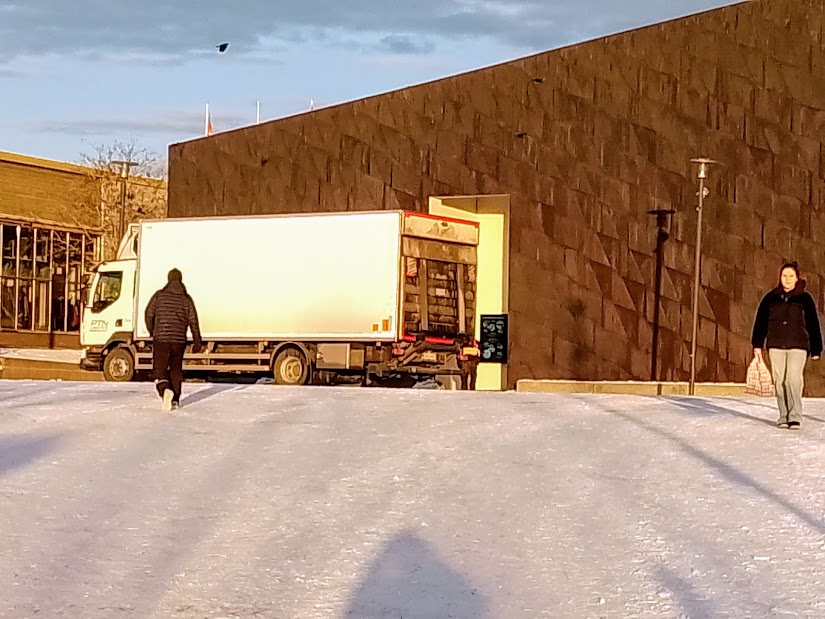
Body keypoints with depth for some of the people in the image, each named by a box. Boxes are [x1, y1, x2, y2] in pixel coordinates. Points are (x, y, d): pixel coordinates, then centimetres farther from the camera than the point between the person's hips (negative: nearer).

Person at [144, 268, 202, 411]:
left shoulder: (159, 295, 1)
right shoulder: (186, 299, 5)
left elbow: (149, 314, 3)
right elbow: (193, 321, 2)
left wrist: (151, 331, 21)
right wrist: (197, 341, 7)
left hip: (161, 339, -2)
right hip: (179, 340, 2)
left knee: (159, 369, 1)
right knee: (176, 370, 16)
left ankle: (165, 389, -29)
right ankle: (175, 400, 14)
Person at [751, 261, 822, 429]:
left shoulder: (805, 299, 4)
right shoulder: (770, 298, 8)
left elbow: (813, 325, 5)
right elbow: (760, 322, 11)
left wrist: (816, 350, 3)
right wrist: (757, 345, 7)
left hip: (798, 346, -2)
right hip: (776, 346, 2)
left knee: (794, 379, -15)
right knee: (779, 381, 1)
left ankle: (795, 416, -10)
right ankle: (784, 416, 8)